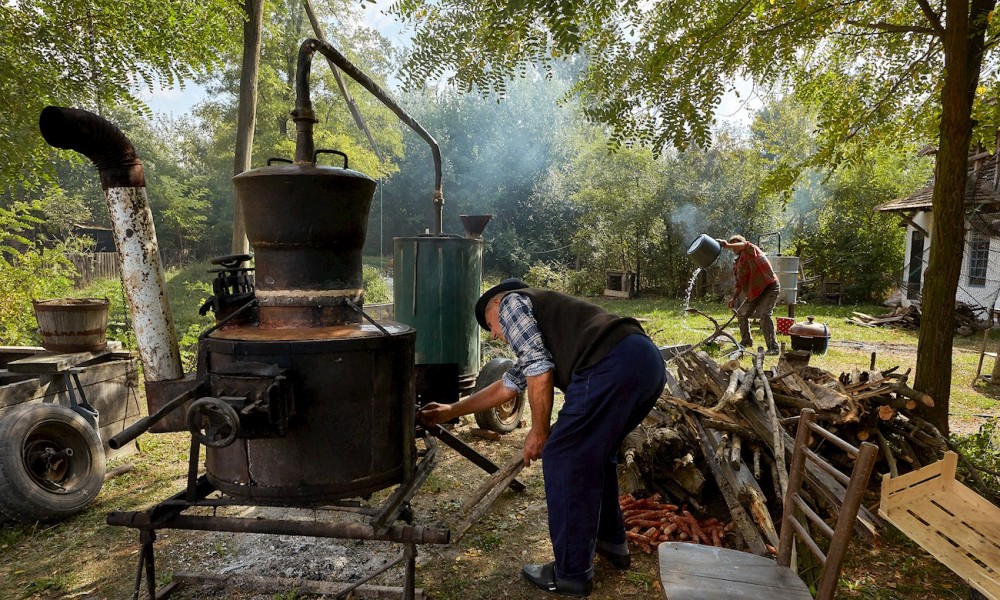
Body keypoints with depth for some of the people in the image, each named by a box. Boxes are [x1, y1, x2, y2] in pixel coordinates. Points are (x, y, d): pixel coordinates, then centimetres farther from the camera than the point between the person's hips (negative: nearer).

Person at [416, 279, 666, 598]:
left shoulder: (511, 302, 12)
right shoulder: (537, 313, 37)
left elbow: (539, 371, -2)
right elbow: (507, 385, 42)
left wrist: (539, 431, 9)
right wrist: (451, 411, 49)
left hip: (613, 366, -10)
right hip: (648, 359, 10)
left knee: (563, 458, 4)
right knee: (595, 452, 27)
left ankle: (571, 574, 16)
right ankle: (612, 541, 41)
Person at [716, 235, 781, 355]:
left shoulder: (751, 250, -7)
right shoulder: (736, 265, 14)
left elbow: (745, 245, -33)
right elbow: (739, 284, 13)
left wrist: (727, 245, -43)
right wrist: (734, 298, 0)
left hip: (769, 287, -9)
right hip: (754, 292, 9)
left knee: (764, 314, -24)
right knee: (741, 314, 15)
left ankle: (773, 347, -21)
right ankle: (746, 341, 34)